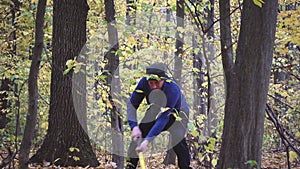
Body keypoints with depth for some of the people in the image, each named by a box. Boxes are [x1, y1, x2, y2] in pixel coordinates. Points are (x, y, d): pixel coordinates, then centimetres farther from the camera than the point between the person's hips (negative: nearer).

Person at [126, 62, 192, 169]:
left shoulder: (173, 89, -41)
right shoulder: (144, 82, -28)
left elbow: (163, 118, -44)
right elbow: (132, 104, -22)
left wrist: (147, 140, -50)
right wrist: (134, 126, -38)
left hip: (177, 113, -4)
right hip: (156, 111, 4)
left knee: (178, 140, -28)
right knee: (137, 135, -11)